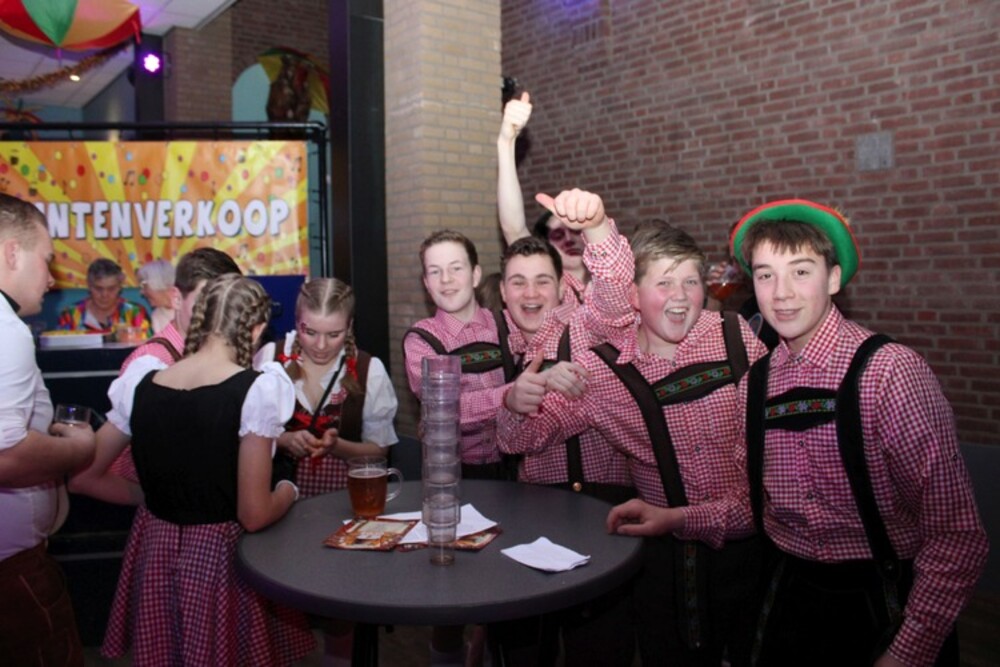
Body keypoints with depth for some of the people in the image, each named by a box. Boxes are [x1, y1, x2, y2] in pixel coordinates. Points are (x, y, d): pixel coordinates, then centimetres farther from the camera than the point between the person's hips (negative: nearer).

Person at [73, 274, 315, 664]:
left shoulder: (140, 382, -6)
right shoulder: (256, 389, -21)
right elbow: (254, 516, -20)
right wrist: (288, 491, 0)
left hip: (155, 554, 5)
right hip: (221, 557, -4)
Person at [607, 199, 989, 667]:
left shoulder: (890, 372, -18)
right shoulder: (755, 384, -1)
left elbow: (957, 534, -17)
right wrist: (673, 518, -4)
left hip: (887, 607, -4)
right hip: (795, 598, 5)